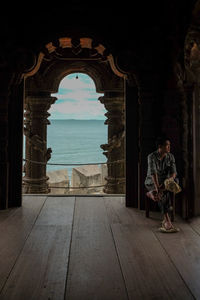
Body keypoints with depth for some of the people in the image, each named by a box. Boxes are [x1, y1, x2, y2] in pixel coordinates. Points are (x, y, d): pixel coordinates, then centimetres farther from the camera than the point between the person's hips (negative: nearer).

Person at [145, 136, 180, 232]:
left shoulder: (170, 156, -2)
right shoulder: (152, 156, -16)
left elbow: (173, 172, -10)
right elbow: (153, 173, -27)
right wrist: (157, 187, -41)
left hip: (165, 181, 5)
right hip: (151, 182, -5)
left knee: (176, 180, -29)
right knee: (165, 194, -35)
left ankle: (153, 193, -30)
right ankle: (167, 222, -41)